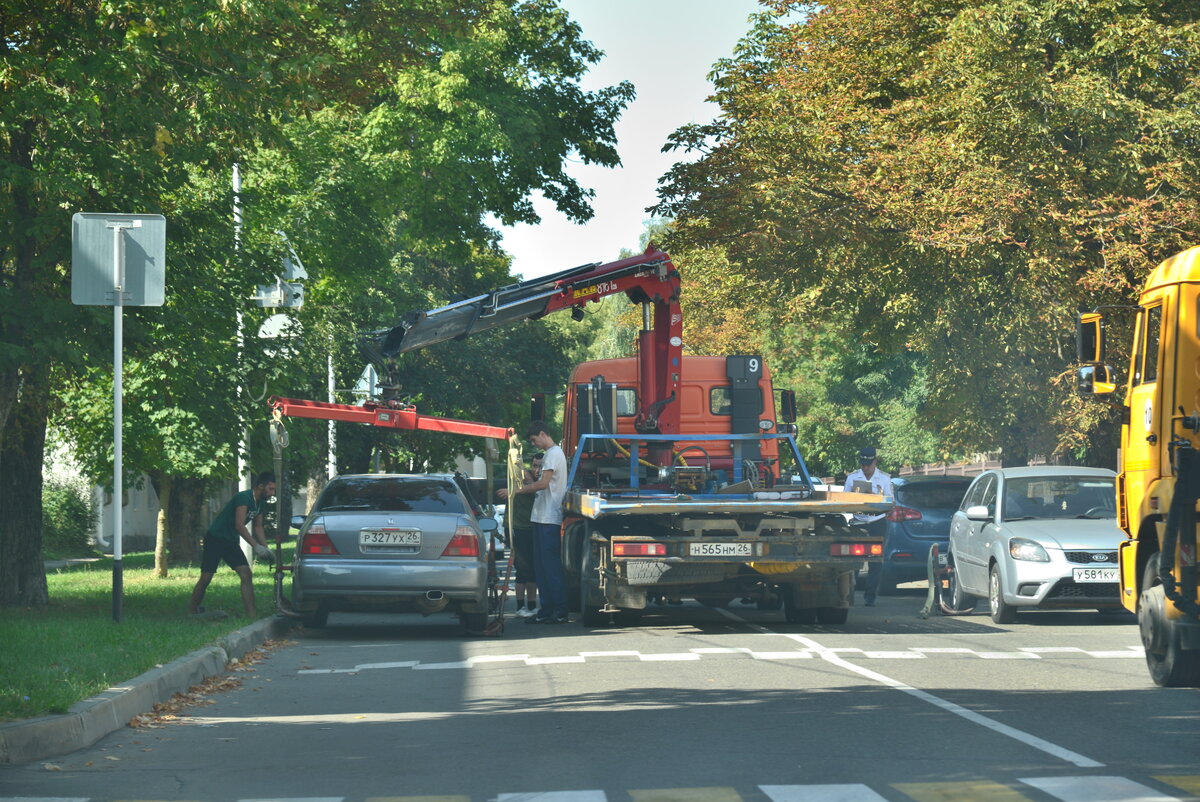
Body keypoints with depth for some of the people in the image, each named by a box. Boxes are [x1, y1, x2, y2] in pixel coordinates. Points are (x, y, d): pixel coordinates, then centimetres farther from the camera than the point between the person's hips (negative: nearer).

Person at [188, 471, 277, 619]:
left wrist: (266, 549, 5)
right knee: (205, 578, -4)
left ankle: (252, 616, -12)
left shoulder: (260, 503, 5)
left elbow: (258, 527, 16)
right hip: (215, 539, -8)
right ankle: (192, 610, 13)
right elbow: (239, 525, -30)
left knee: (246, 575, -7)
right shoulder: (244, 498, -23)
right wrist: (256, 546, -34)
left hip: (231, 541, 8)